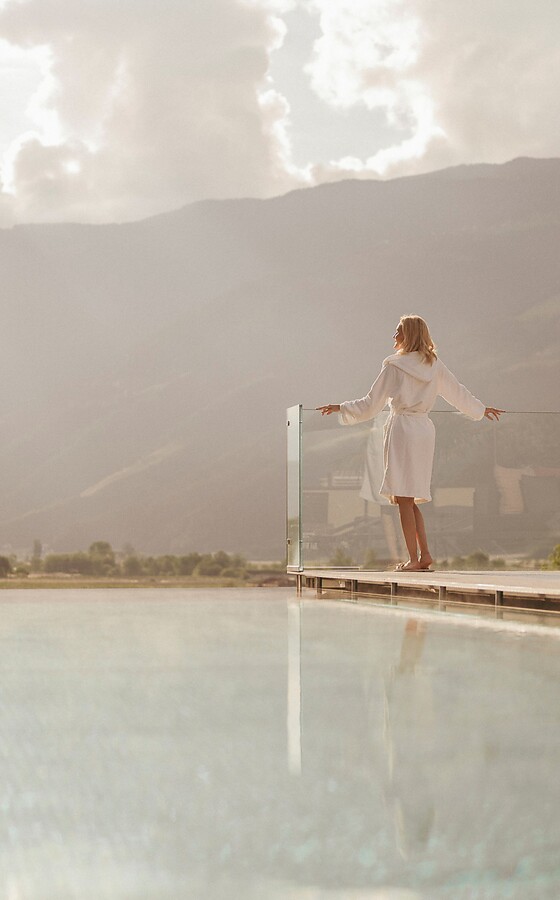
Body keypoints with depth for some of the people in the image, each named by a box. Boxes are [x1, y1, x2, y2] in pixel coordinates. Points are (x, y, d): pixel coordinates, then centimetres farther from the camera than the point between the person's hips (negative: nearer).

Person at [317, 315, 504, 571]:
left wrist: (340, 408, 9)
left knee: (404, 498, -4)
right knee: (410, 499, 14)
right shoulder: (434, 365, 9)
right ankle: (424, 554, 7)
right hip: (425, 428, 6)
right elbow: (458, 392, 20)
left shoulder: (394, 366, -6)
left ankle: (414, 558, -7)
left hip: (402, 428, -6)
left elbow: (371, 404, -3)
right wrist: (481, 408, 36)